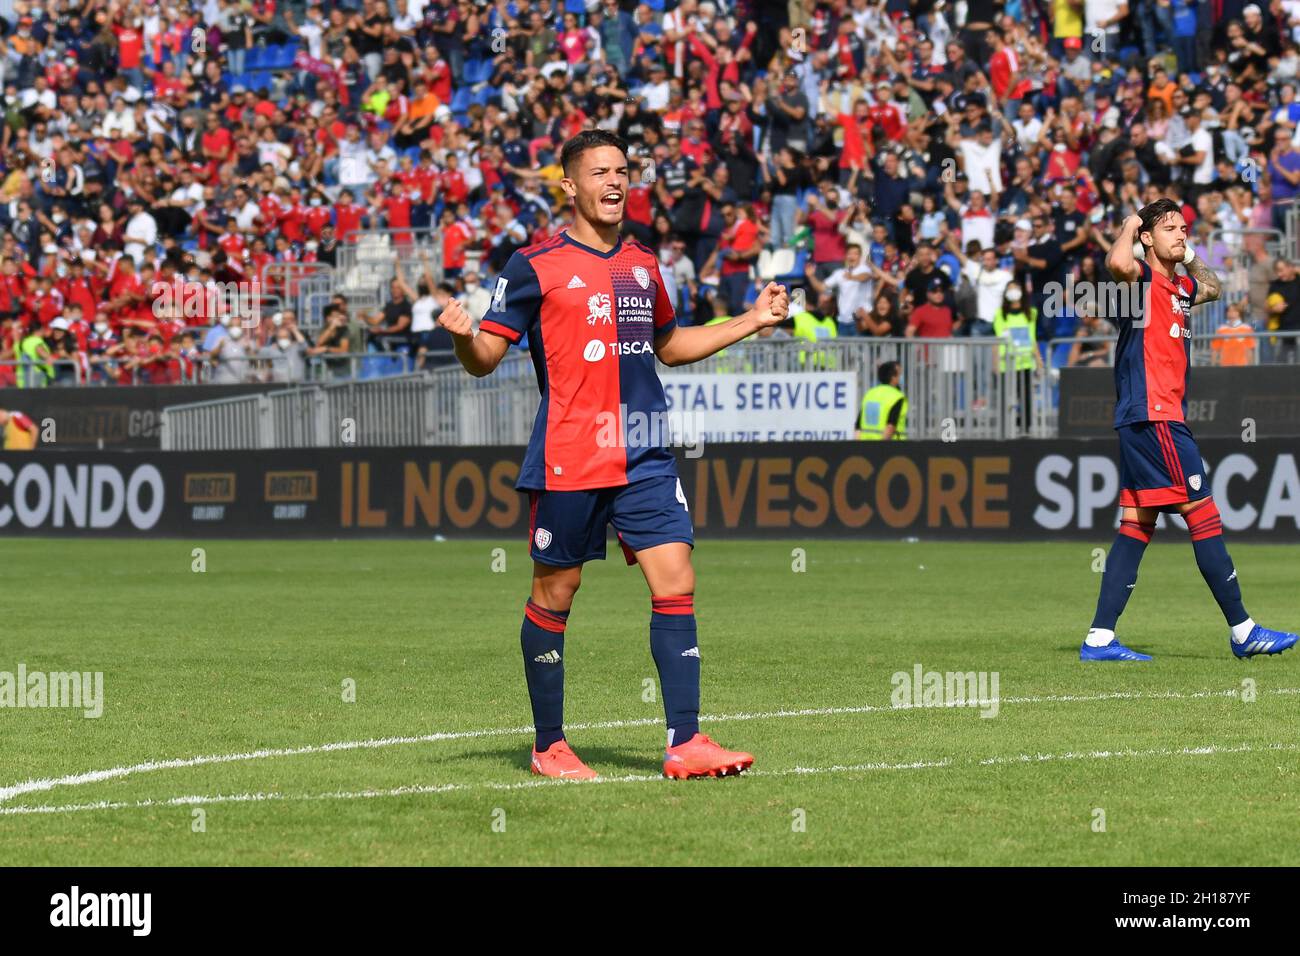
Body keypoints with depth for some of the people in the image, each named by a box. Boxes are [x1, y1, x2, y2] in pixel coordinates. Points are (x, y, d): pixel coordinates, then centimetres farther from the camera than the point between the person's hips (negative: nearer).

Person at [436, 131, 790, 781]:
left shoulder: (643, 265, 14)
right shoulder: (536, 266, -3)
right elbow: (486, 358, -3)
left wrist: (752, 322, 27)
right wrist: (463, 336, -26)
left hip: (645, 458, 5)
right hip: (567, 457, -5)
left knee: (676, 583, -7)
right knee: (554, 596, 2)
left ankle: (684, 744, -6)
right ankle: (549, 747, 15)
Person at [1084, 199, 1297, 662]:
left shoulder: (1181, 288, 19)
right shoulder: (1142, 277, -8)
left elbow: (1213, 287, 41)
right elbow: (1118, 263, -32)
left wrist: (1189, 255, 26)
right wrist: (1129, 228, -13)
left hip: (1162, 419, 10)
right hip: (1152, 414, -10)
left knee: (1136, 526, 6)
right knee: (1203, 516, -7)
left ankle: (1100, 638, 5)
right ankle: (1242, 630, -4)